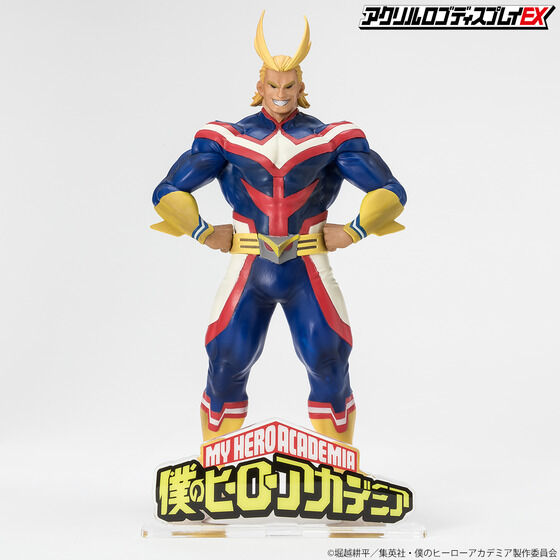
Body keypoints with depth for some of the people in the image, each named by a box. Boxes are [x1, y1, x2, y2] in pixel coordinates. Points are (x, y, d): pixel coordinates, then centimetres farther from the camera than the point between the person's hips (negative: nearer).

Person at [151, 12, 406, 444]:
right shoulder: (228, 139, 3)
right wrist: (204, 233, -5)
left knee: (329, 366, -2)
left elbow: (390, 193, 4)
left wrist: (353, 231, -6)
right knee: (226, 367, -2)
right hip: (248, 273, 0)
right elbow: (169, 192, 4)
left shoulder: (331, 139, 3)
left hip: (309, 275, 0)